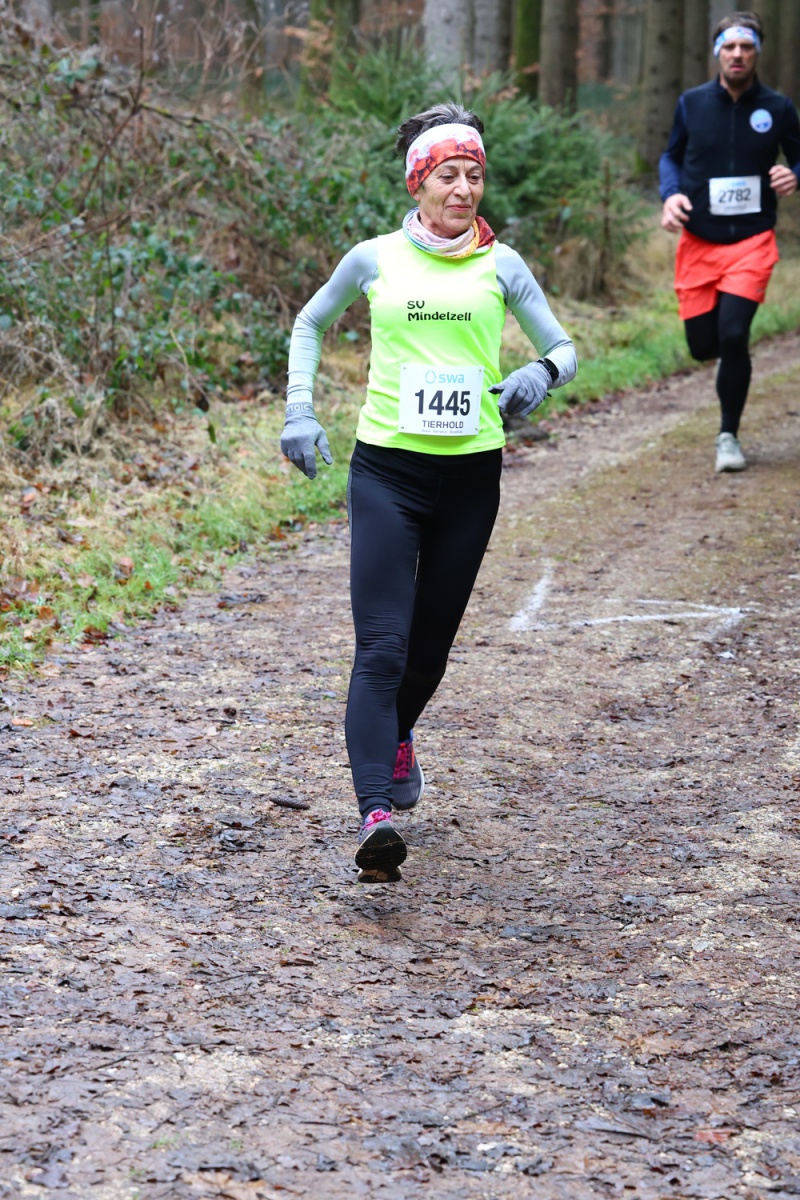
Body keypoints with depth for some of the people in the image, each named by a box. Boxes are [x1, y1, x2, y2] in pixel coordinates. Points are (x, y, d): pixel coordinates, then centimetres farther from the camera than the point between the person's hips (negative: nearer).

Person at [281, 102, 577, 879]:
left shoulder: (499, 266, 5)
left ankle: (397, 738, 45)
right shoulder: (375, 260, 3)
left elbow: (563, 349, 10)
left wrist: (539, 374, -13)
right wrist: (299, 411, 7)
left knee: (431, 642, 14)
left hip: (470, 474, 2)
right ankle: (375, 815, -23)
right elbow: (310, 325, 19)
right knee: (381, 648, -14)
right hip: (386, 469, -2)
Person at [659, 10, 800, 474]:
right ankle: (732, 353, 42)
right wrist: (671, 194, -4)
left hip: (752, 242, -2)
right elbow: (671, 156, 16)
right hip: (698, 242, 2)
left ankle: (729, 435, 0)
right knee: (703, 345, 2)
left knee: (733, 336, -18)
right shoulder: (692, 104, 2)